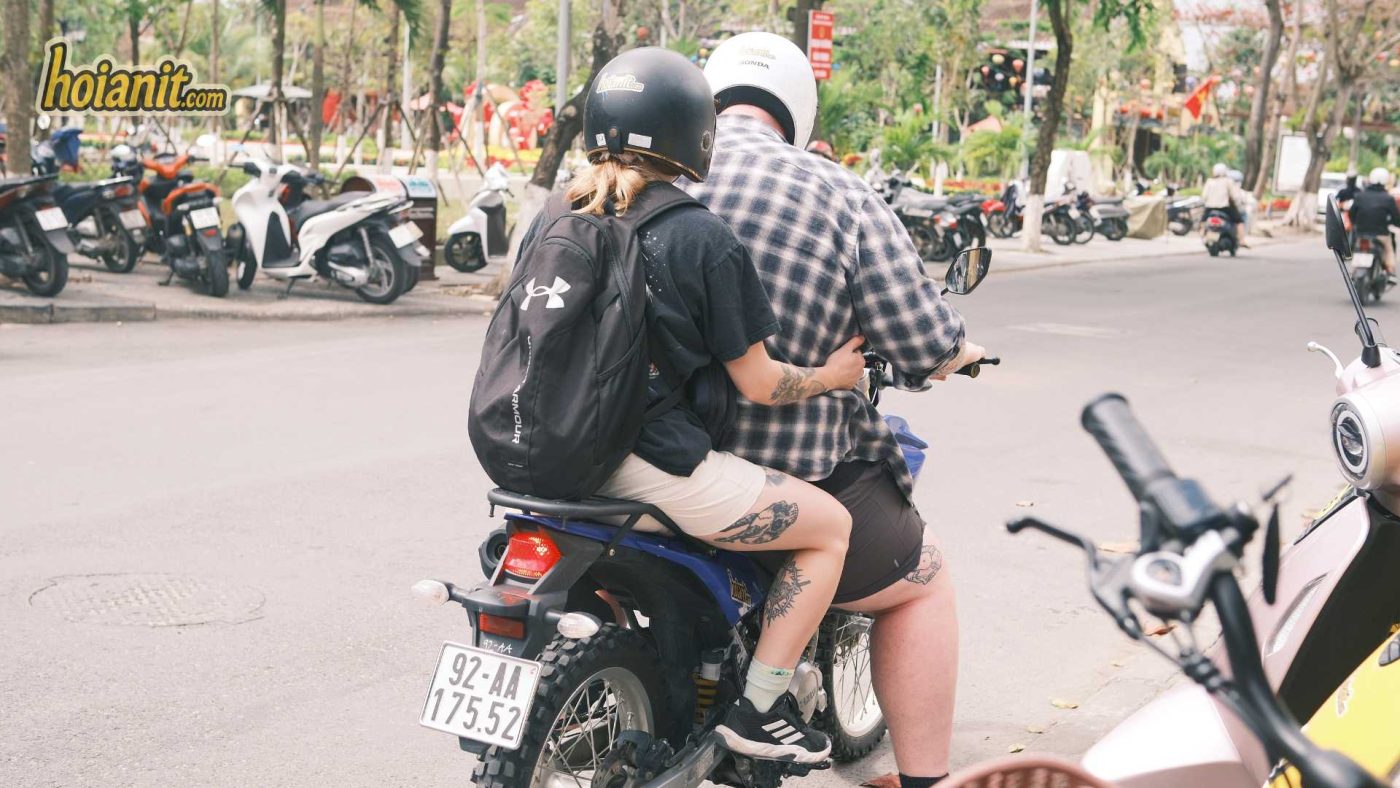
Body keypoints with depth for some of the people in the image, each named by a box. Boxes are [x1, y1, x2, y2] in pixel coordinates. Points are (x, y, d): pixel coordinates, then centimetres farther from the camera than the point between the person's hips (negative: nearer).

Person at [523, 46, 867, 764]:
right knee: (830, 526, 9)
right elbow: (757, 383, -9)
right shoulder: (705, 240, -13)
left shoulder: (553, 217, 5)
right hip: (659, 460, -8)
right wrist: (830, 375, 9)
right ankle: (756, 710, 7)